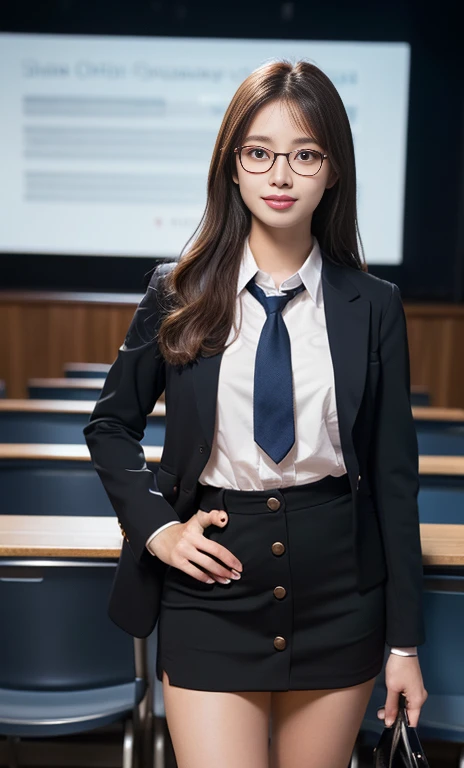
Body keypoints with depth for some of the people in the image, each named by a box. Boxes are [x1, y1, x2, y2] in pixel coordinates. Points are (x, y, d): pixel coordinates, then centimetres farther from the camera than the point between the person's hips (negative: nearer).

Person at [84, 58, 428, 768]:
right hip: (213, 585, -1)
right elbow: (111, 424, 10)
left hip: (340, 593, 1)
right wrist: (155, 526, -5)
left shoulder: (373, 307, -2)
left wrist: (405, 641, 2)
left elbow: (394, 474, 0)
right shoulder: (178, 294, -2)